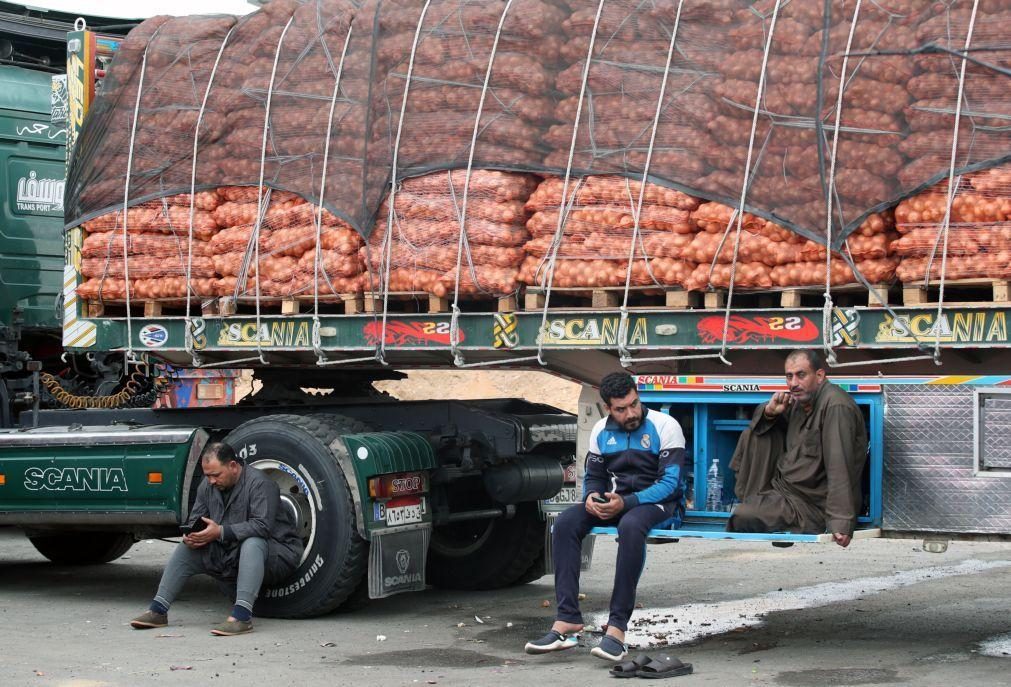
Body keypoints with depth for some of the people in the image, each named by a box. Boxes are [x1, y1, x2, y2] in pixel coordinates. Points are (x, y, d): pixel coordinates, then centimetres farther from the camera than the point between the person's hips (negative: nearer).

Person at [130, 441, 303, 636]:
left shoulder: (258, 483, -19)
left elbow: (262, 525, -29)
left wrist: (220, 532, -34)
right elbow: (195, 520, 7)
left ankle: (241, 616, -47)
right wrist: (191, 536, -18)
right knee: (186, 549, -3)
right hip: (229, 554, 7)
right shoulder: (208, 485, 3)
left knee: (252, 543, -39)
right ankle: (158, 611, -8)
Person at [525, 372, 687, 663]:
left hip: (659, 503, -6)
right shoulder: (601, 431, 7)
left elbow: (670, 483, -15)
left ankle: (617, 629, -41)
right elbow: (593, 476, 15)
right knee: (564, 523, -21)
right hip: (615, 500, 6)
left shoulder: (664, 426, -9)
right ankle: (567, 622, -25)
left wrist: (626, 502, -27)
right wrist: (592, 496, -11)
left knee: (631, 525, -41)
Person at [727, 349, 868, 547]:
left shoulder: (836, 406, -22)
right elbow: (759, 423, 23)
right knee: (752, 436, 8)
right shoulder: (801, 400, 7)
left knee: (741, 519, -24)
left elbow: (839, 467, -30)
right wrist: (770, 412, -4)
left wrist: (841, 523, -36)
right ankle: (748, 499, 17)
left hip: (810, 504, -9)